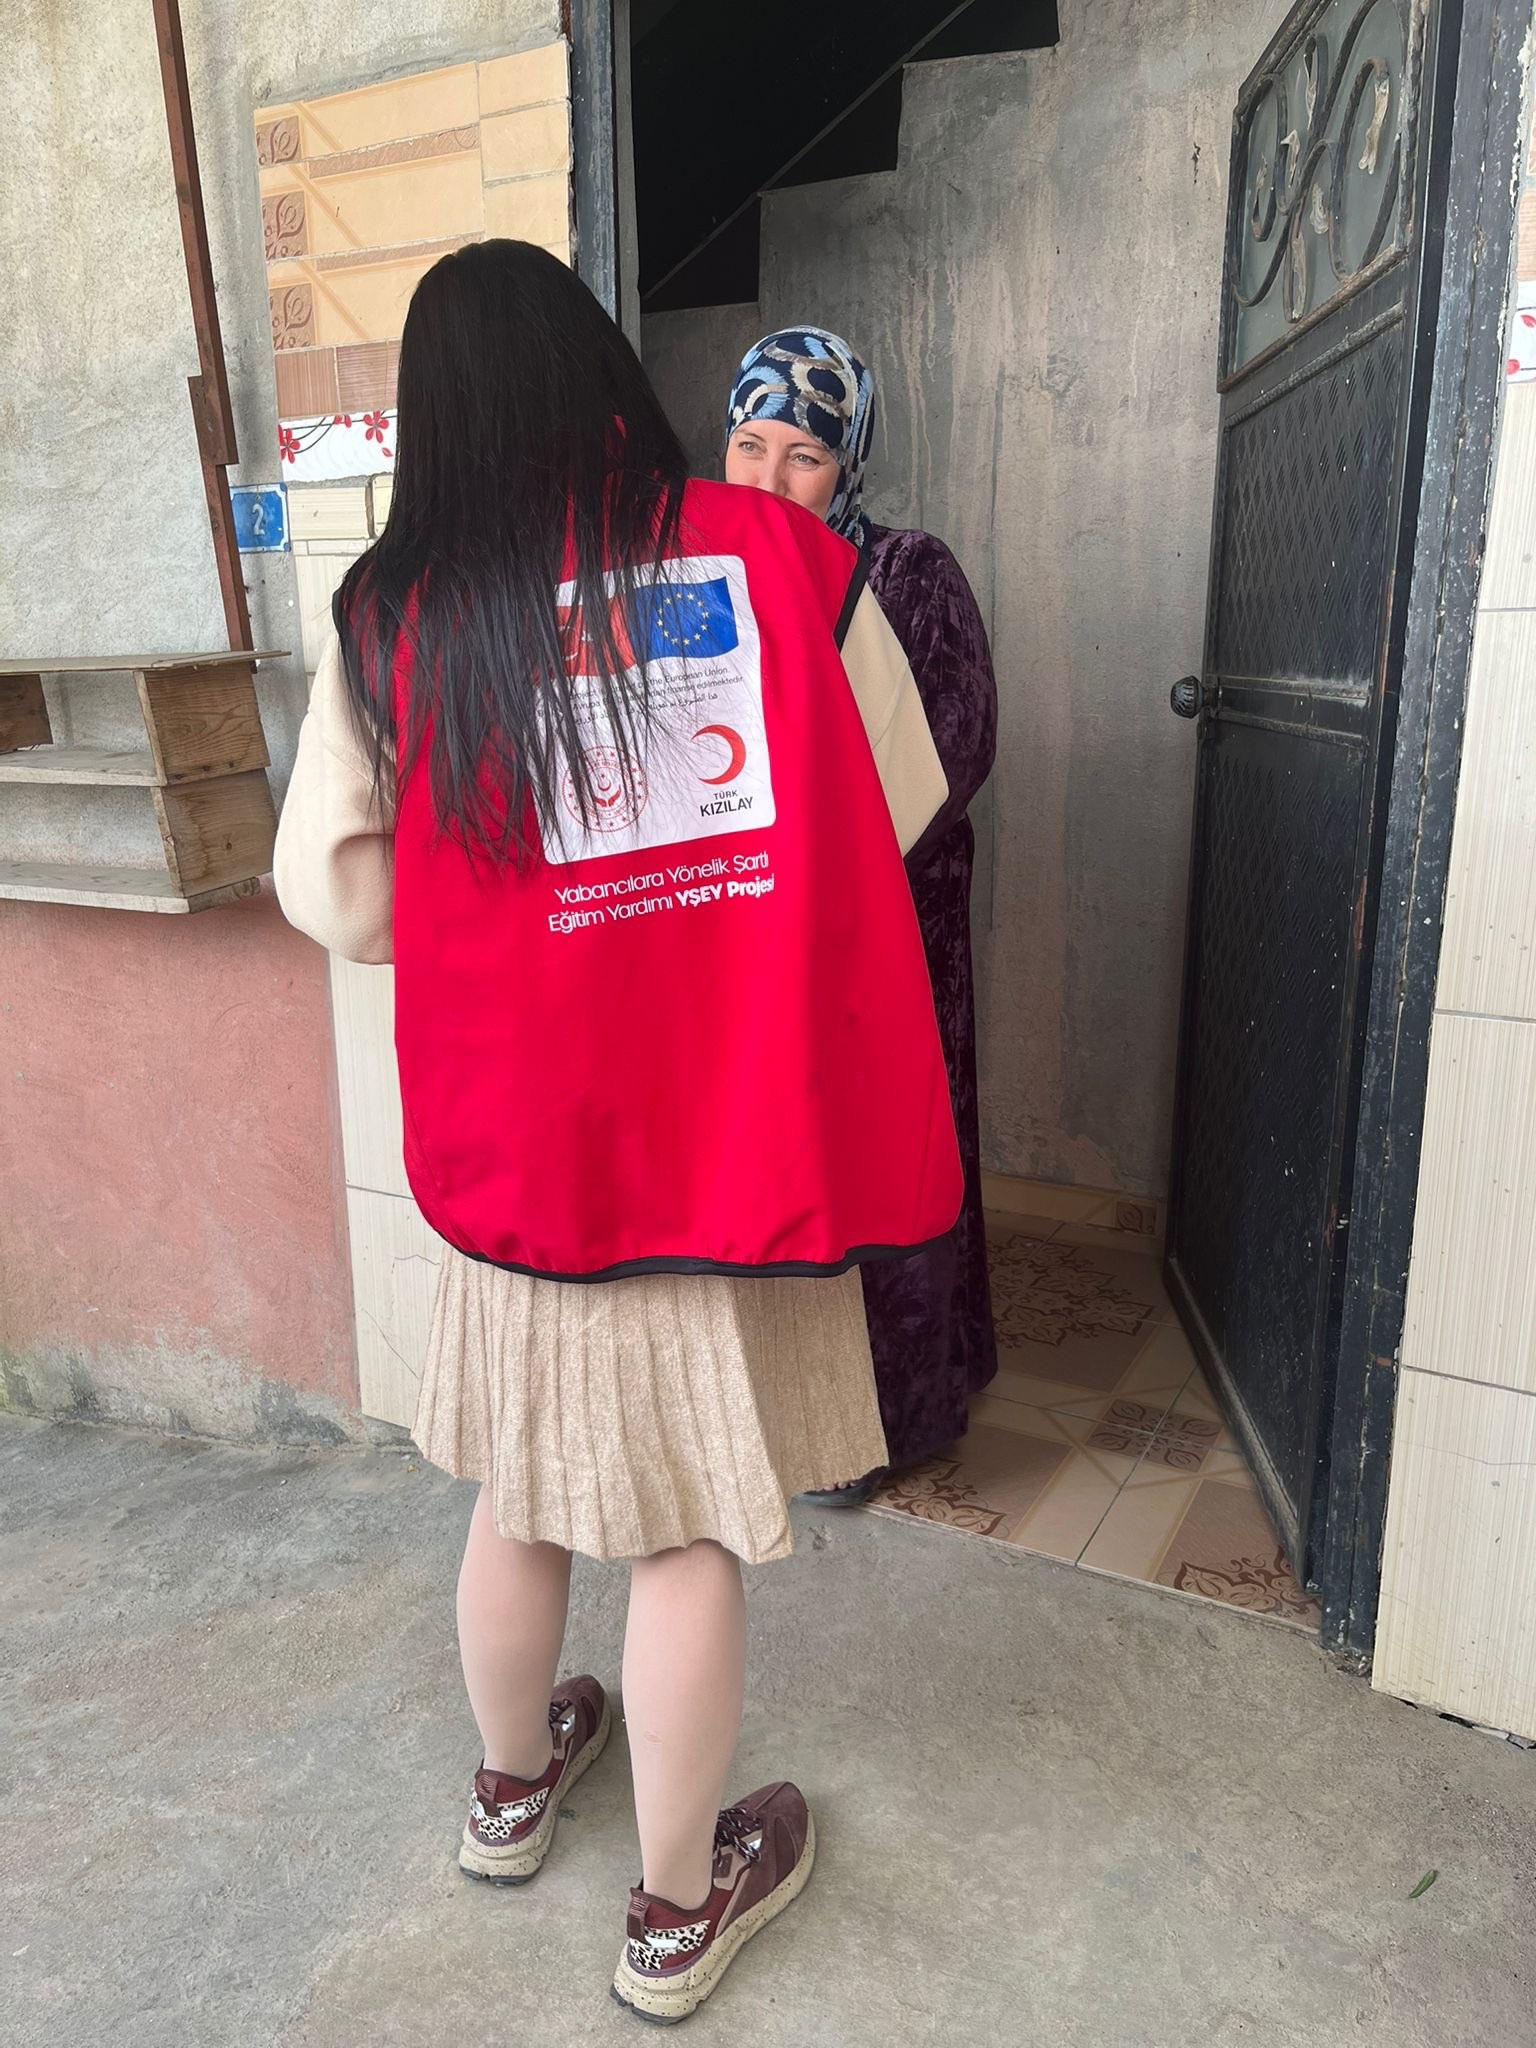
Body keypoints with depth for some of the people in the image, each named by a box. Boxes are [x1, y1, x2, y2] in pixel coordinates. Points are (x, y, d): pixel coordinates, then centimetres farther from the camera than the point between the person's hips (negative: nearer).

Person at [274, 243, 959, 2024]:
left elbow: (334, 888, 0)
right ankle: (678, 1904, 34)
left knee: (521, 1489, 23)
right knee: (693, 1525, 13)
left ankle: (512, 1782, 50)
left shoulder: (392, 609, -6)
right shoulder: (783, 554, -6)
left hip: (526, 1128, 2)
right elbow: (900, 807, 4)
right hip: (748, 1125, -1)